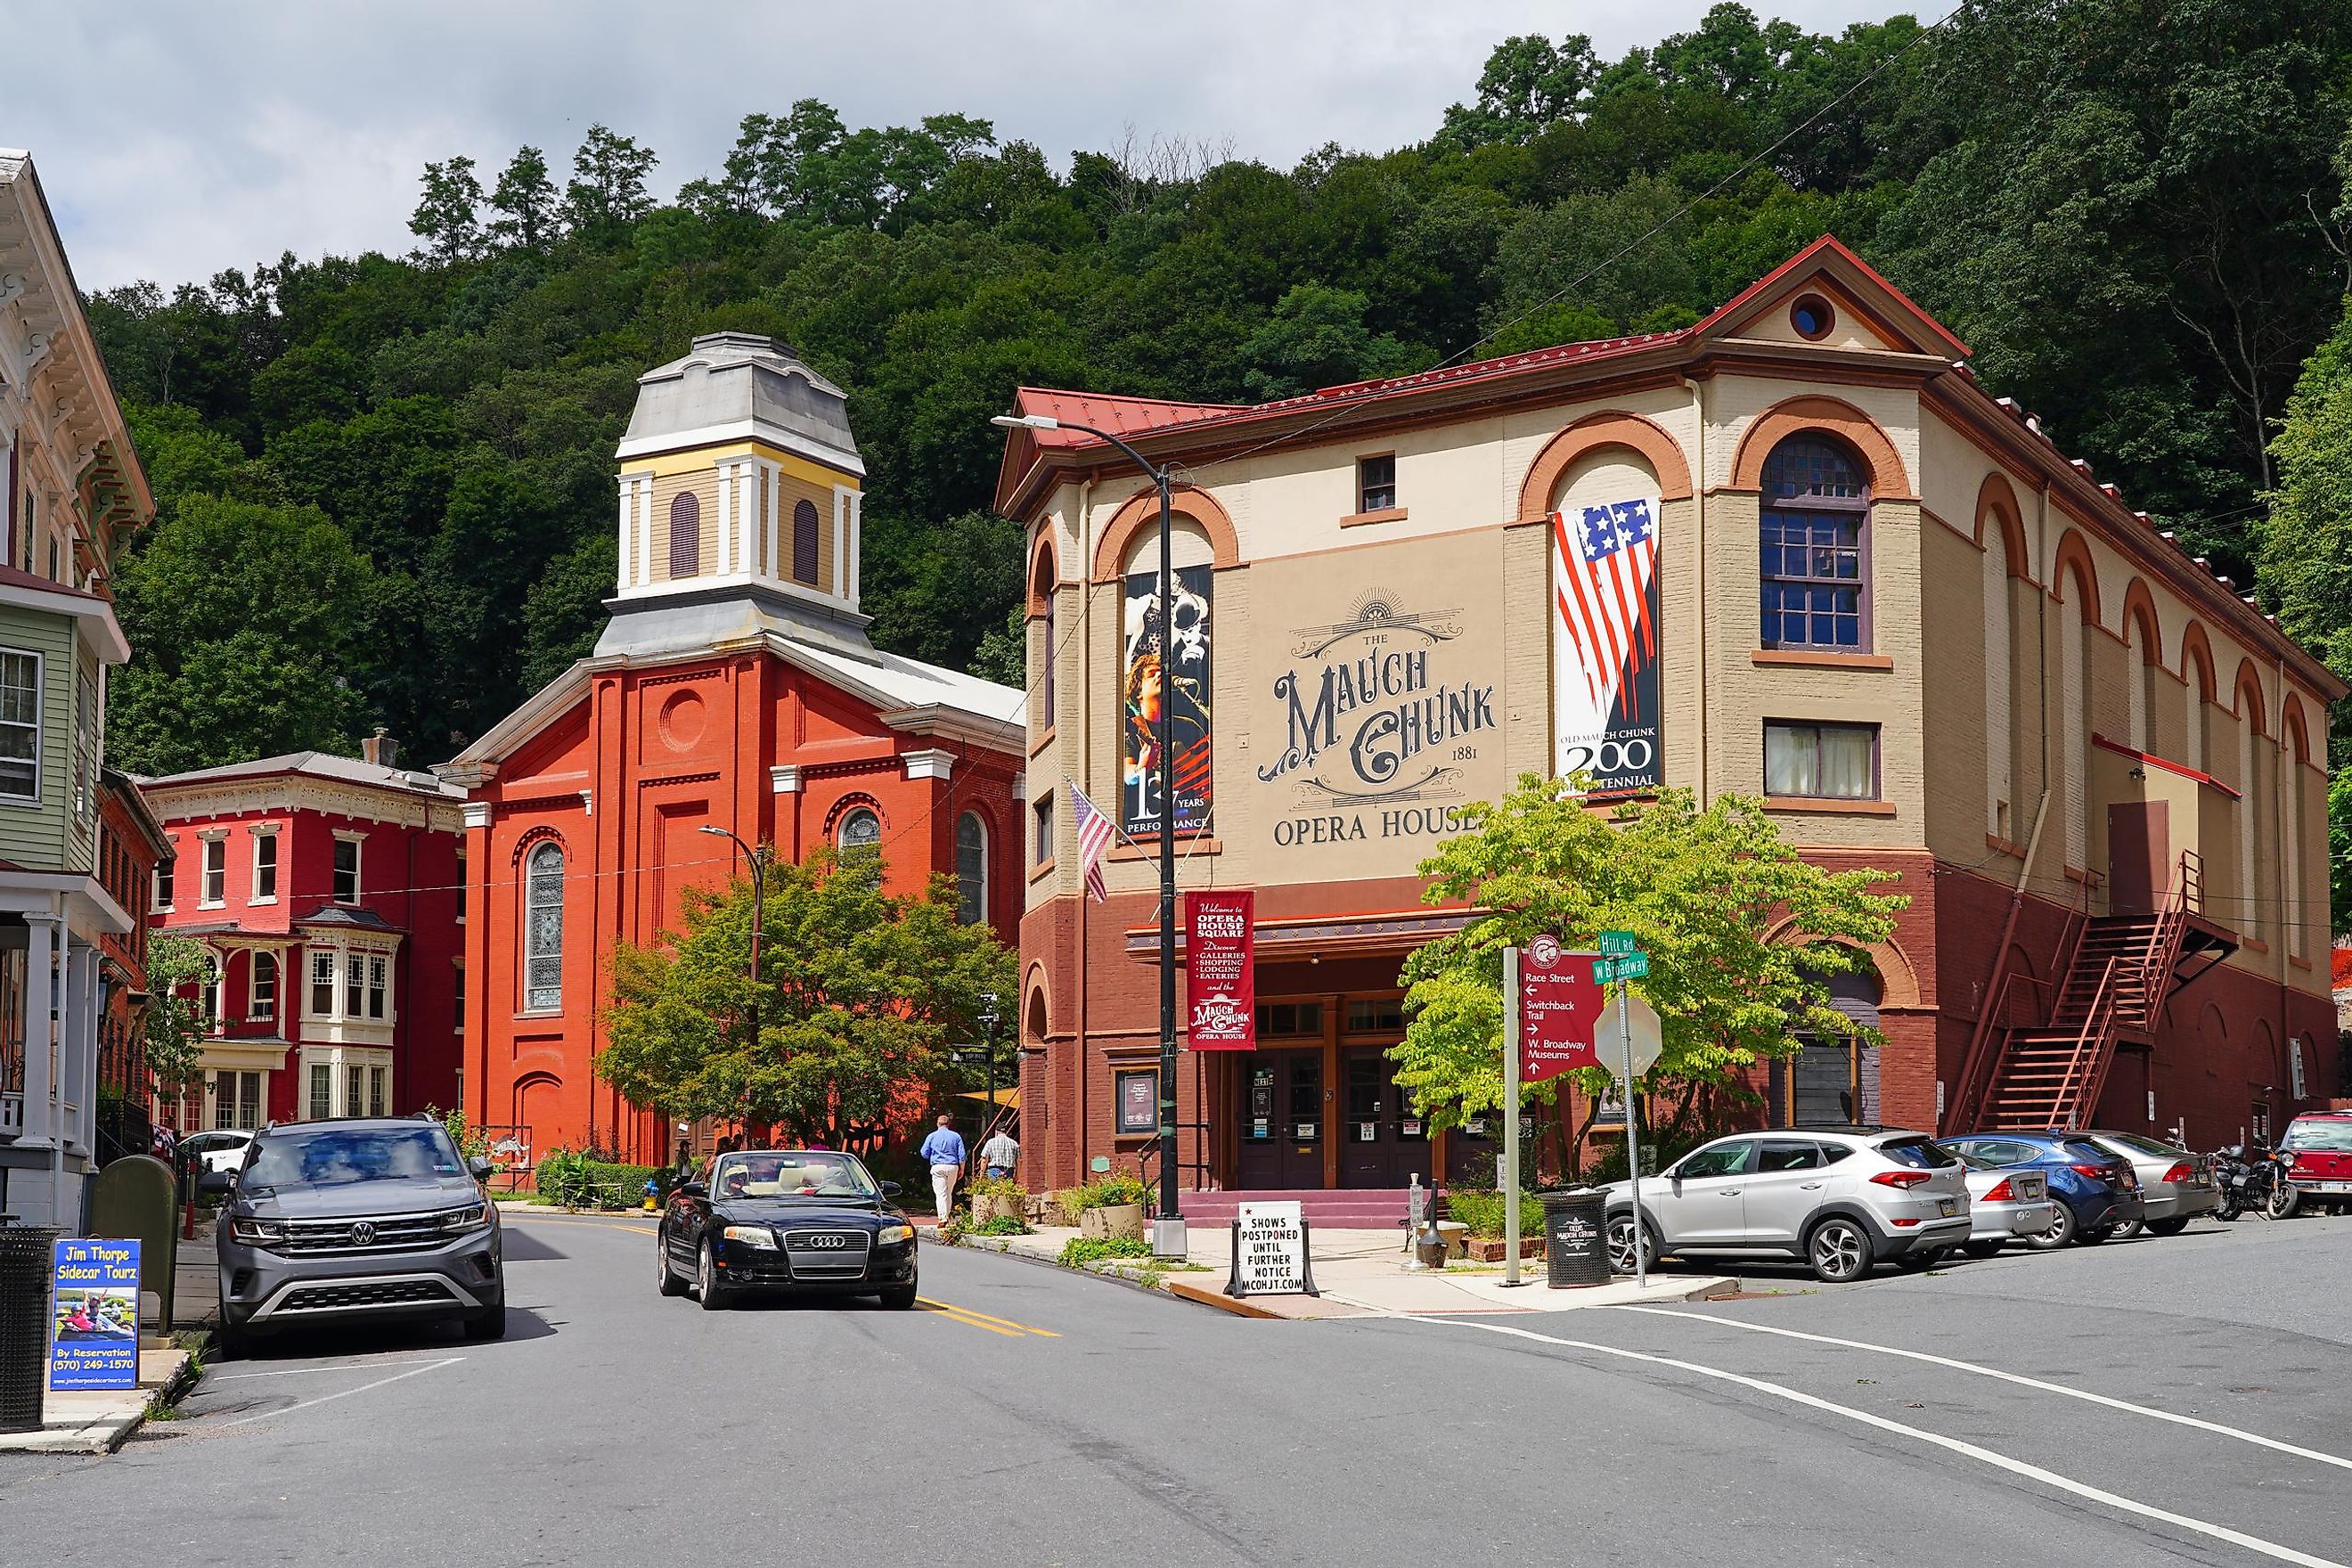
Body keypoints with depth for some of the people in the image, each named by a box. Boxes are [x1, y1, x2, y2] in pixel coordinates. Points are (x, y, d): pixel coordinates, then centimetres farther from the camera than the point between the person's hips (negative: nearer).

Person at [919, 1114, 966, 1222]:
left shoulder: (932, 1136, 4)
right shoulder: (956, 1136, 7)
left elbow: (924, 1154, 6)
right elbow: (962, 1155, 4)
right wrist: (962, 1169, 12)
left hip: (938, 1167, -2)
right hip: (953, 1167, 2)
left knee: (941, 1193, -7)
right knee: (949, 1193, 15)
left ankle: (942, 1218, -18)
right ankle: (947, 1215, 20)